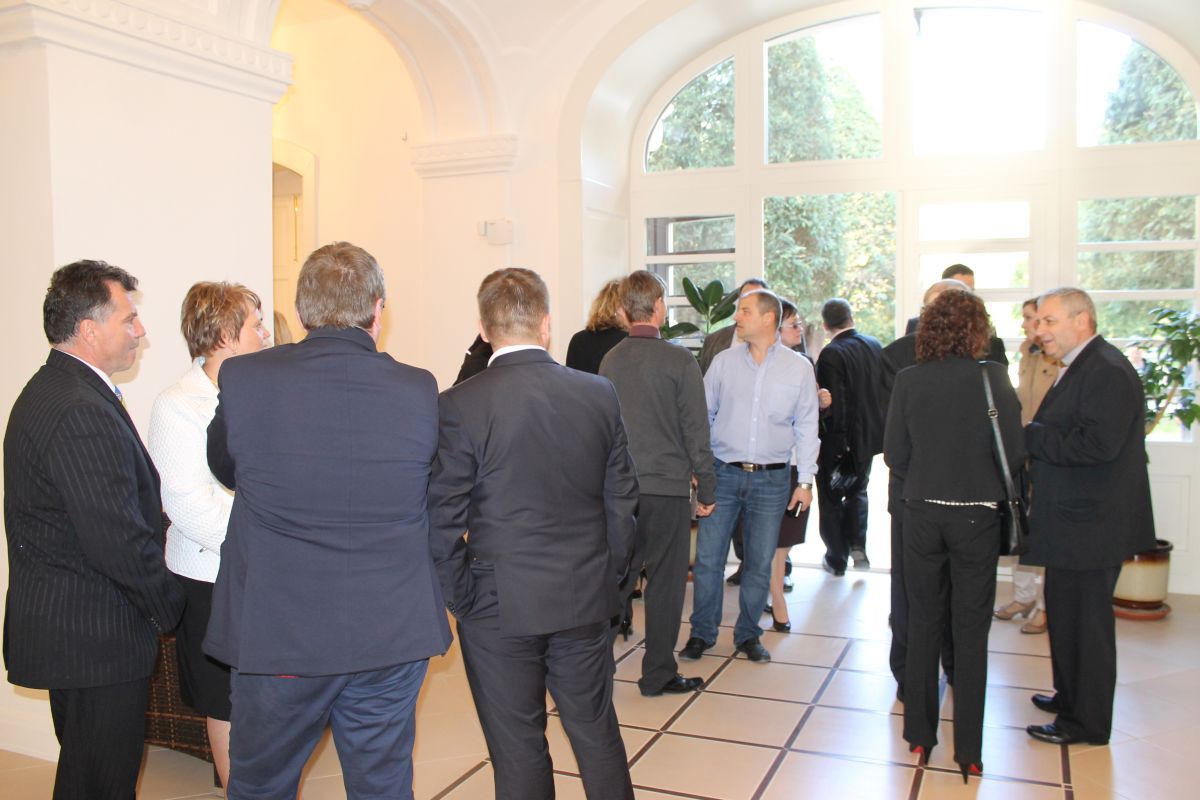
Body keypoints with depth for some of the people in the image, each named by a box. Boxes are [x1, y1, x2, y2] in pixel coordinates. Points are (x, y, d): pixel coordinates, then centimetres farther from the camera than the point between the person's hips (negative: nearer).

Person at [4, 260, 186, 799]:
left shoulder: (46, 392, 11)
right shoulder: (83, 414, -24)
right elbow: (120, 541, -26)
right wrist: (169, 607, -10)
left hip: (61, 626, 11)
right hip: (95, 638, -11)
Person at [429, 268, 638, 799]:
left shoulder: (460, 405, -13)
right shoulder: (600, 395, -2)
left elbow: (444, 518, -12)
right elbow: (622, 497, 3)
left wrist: (460, 597, 0)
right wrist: (610, 574, 13)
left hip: (500, 606, -3)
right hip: (587, 597, 4)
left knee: (518, 747, 12)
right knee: (597, 730, 20)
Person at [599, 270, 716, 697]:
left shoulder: (609, 361, 3)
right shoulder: (679, 361, -12)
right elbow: (696, 432, -9)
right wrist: (706, 488, 1)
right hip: (667, 486, -4)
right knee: (665, 581, 6)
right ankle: (658, 673, 15)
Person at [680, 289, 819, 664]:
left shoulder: (798, 368, 0)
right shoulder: (723, 362, 2)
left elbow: (806, 427, 4)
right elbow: (702, 415, 8)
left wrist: (805, 481, 1)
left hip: (771, 478, 0)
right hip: (724, 474, 1)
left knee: (759, 563, 9)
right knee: (707, 558, 2)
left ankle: (748, 634, 25)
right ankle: (702, 632, 18)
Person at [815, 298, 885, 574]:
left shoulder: (831, 354, -19)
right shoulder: (875, 345, 1)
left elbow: (834, 403, -22)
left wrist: (836, 441, -15)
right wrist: (876, 429, 16)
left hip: (840, 440, -6)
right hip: (869, 435, 6)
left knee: (832, 498, 11)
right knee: (857, 490, 25)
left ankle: (837, 559, 18)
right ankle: (858, 545, 12)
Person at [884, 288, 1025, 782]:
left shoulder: (908, 380, -4)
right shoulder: (992, 377, -10)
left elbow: (894, 454, -2)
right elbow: (1014, 454, -10)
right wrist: (989, 480, 11)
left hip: (922, 513, 2)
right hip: (977, 515, -2)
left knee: (923, 623, 14)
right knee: (971, 630, 7)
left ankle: (919, 735, 23)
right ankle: (968, 750, 14)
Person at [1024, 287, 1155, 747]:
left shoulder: (1108, 371, -18)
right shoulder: (1078, 368, 15)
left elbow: (1097, 444, -28)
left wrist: (1027, 436, -19)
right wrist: (1031, 437, -1)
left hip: (1091, 523, -10)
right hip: (1074, 519, 10)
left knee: (1085, 621, 1)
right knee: (1065, 614, 20)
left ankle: (1087, 722, 14)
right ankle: (1071, 696, 36)